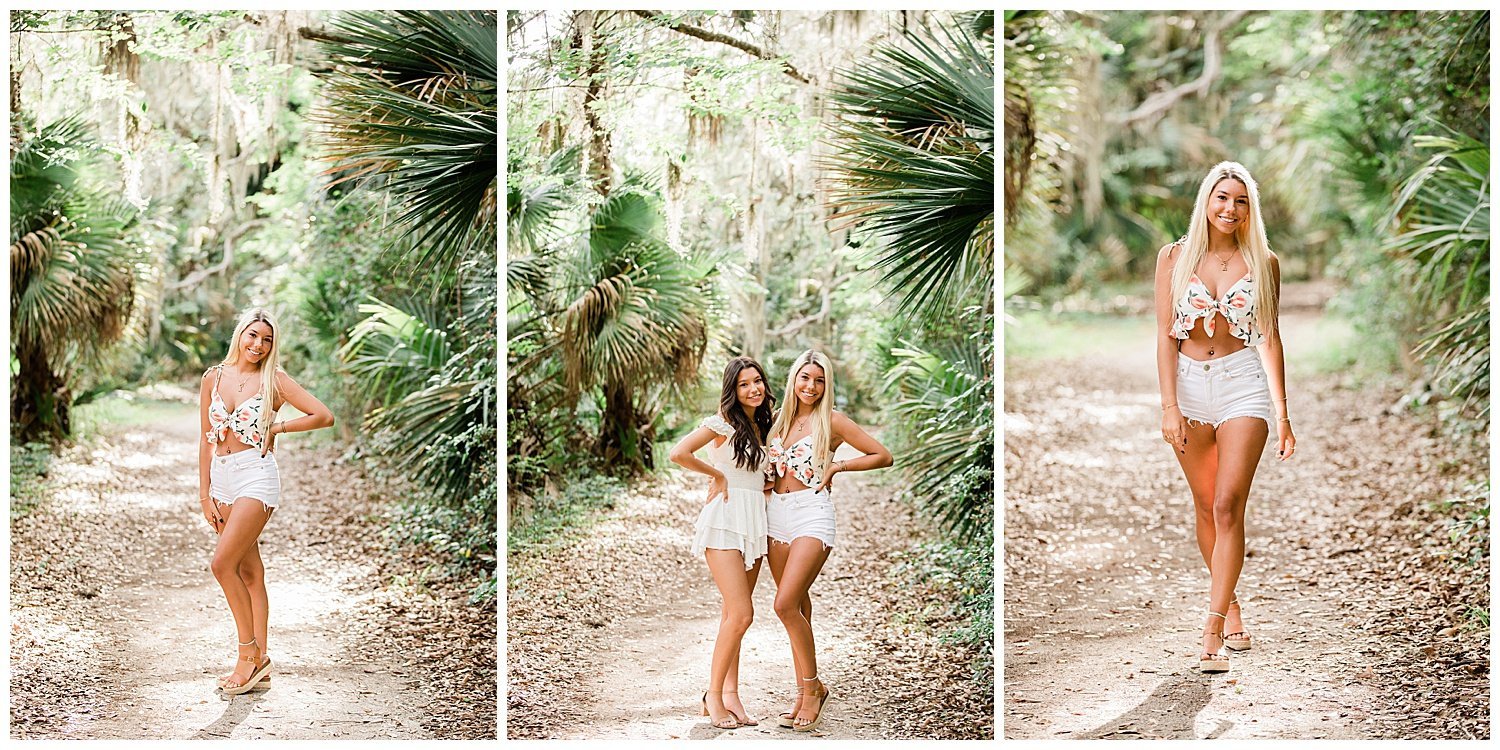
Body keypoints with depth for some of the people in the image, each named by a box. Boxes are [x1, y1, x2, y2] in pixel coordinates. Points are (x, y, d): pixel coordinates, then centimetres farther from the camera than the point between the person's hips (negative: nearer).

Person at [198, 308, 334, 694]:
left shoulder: (274, 381, -3)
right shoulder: (214, 377, 8)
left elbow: (324, 416, -5)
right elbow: (206, 439, 10)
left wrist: (277, 427, -3)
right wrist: (205, 495, 7)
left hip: (256, 477, -5)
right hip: (222, 479, 5)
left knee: (222, 563, -16)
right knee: (248, 570, 9)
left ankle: (249, 654, -5)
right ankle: (258, 661, 14)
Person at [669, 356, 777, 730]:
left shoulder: (762, 426, 16)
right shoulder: (724, 423, -6)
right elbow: (679, 453, -19)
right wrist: (718, 476, -8)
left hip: (756, 523, 7)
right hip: (725, 521, -7)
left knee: (732, 614, 9)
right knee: (741, 614, -13)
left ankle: (730, 693, 13)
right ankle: (714, 696, -4)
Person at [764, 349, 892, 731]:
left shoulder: (831, 421, -2)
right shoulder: (781, 420, 13)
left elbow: (884, 457, -2)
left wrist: (836, 467, -7)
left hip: (812, 514, -6)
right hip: (777, 514, 6)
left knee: (786, 604, -17)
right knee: (798, 605, 9)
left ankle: (813, 686, -2)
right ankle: (803, 694, 15)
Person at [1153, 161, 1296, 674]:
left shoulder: (1263, 263, 2)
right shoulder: (1175, 257, 2)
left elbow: (1270, 338, 5)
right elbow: (1165, 334, 0)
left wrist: (1281, 413, 2)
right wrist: (1169, 406, -8)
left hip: (1243, 386, -2)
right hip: (1189, 386, 2)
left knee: (1228, 507, -12)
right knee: (1206, 507, 12)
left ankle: (1213, 631, -12)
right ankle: (1230, 606, 30)